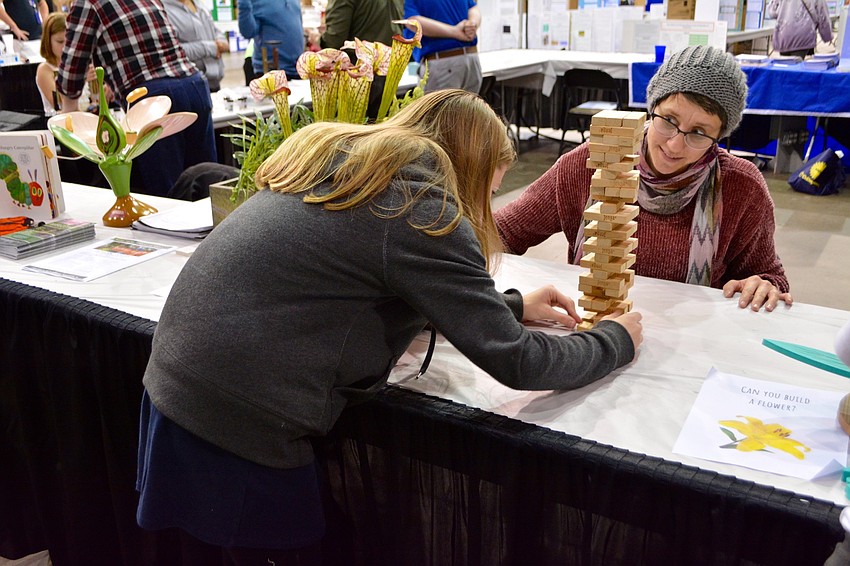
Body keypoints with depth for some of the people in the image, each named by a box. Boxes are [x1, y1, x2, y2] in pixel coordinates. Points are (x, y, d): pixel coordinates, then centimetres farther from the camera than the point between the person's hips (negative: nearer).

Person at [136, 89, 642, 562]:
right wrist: (616, 340, 5)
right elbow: (518, 364, -13)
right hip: (240, 426, -8)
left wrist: (512, 304, 21)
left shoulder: (333, 159, 11)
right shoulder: (423, 210, -15)